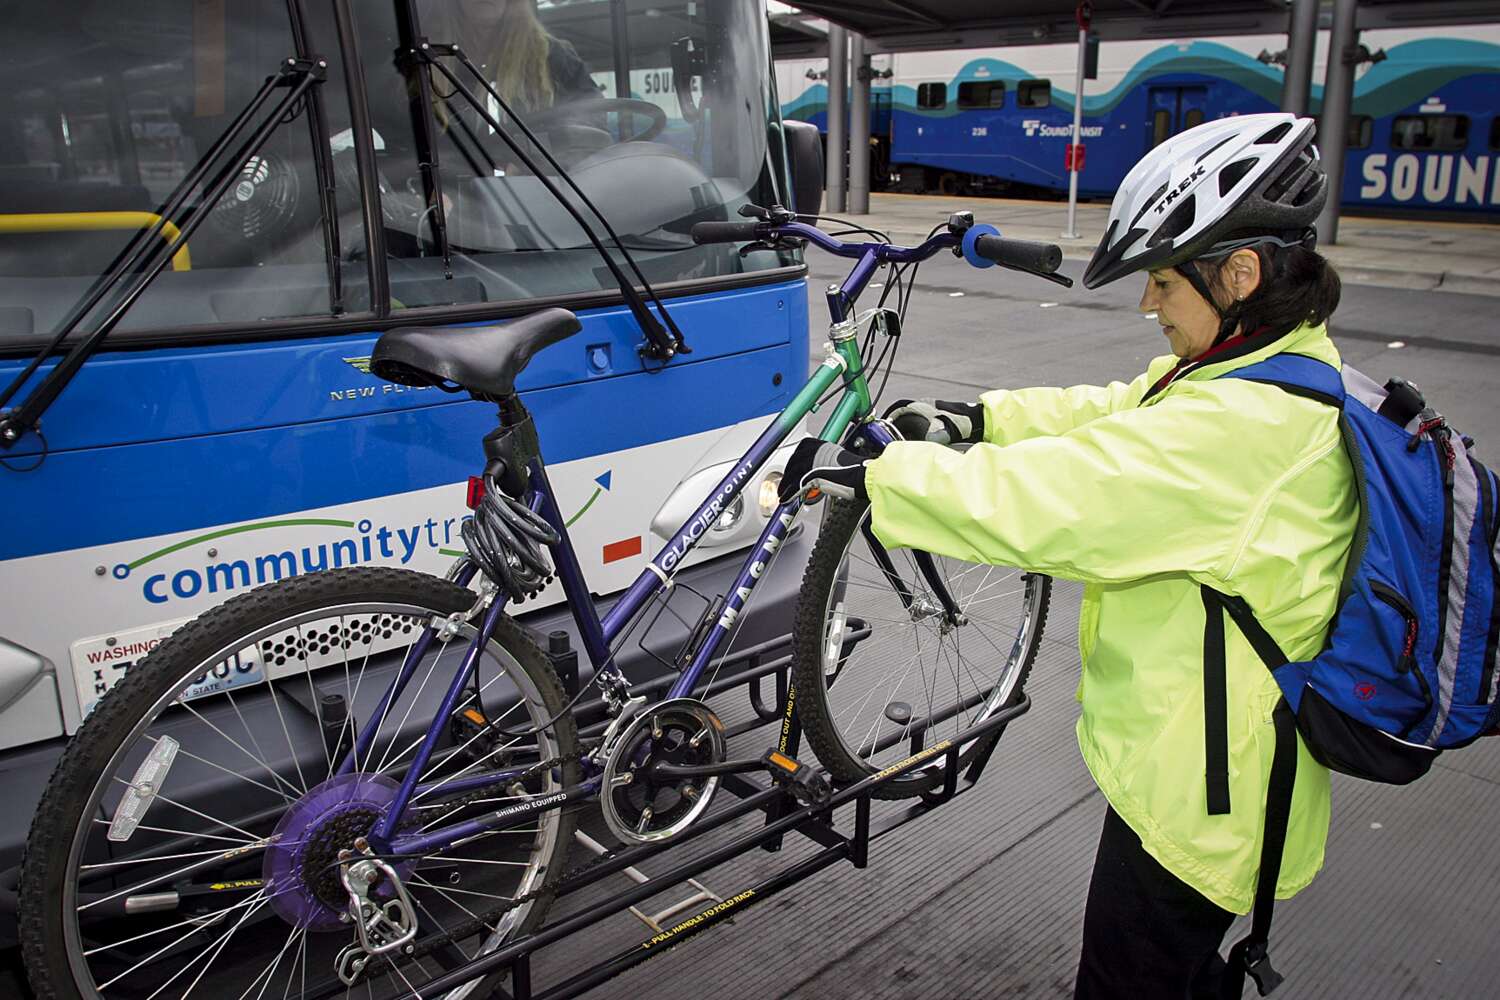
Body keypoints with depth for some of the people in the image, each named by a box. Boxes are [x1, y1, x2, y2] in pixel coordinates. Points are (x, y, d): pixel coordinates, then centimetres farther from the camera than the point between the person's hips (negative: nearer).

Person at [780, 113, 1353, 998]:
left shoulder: (1254, 425, -31)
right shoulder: (1285, 368, 2)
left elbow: (1048, 496, -34)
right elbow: (1112, 415, 9)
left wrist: (870, 476, -27)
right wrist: (974, 420, -1)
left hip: (1199, 792, -9)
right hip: (1190, 758, 9)